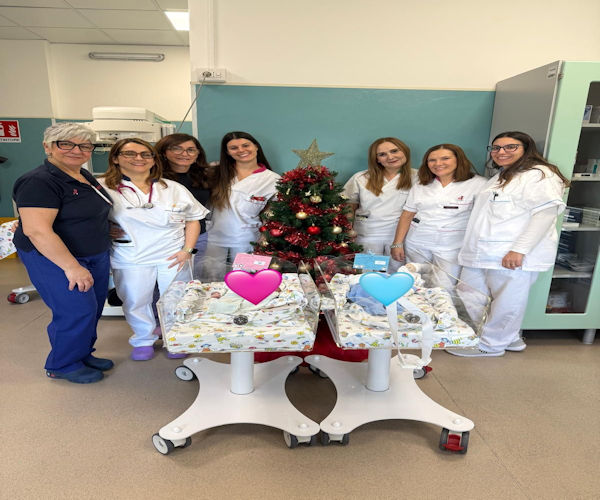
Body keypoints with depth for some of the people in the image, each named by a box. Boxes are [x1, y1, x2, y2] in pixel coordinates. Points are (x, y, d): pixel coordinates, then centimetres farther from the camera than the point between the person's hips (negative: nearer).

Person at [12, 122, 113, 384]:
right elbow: (37, 229, -26)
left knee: (93, 309, 14)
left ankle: (83, 354, 33)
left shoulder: (85, 176, 7)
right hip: (53, 257, -8)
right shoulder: (39, 182, -19)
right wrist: (72, 267, -25)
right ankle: (62, 366, 17)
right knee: (77, 311, -5)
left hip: (96, 255, 9)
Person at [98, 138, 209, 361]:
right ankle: (143, 340, 37)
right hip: (130, 259, -1)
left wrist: (187, 250, 0)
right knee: (136, 302, 10)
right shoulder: (103, 187, -3)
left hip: (173, 257, 1)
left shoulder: (174, 188, 5)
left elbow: (193, 219, 9)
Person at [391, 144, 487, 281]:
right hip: (416, 244, 4)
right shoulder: (420, 186, 10)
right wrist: (397, 244, 1)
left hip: (451, 247, -3)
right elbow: (407, 215, 7)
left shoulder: (477, 184, -4)